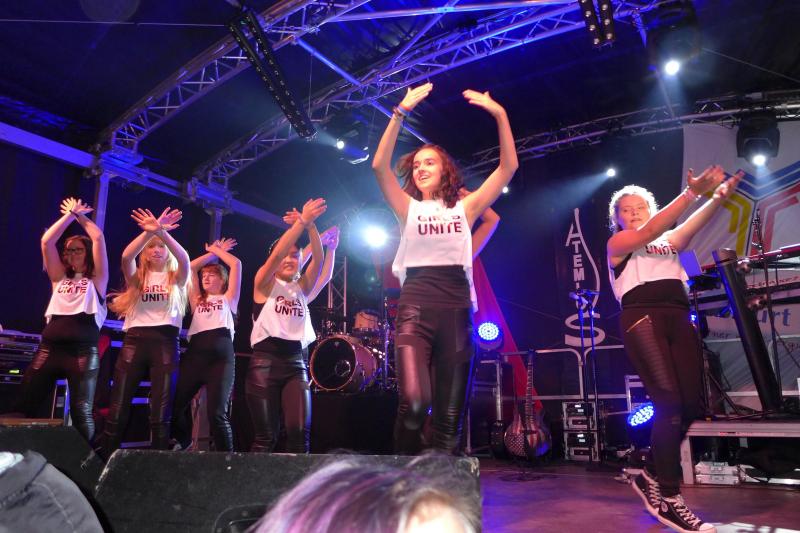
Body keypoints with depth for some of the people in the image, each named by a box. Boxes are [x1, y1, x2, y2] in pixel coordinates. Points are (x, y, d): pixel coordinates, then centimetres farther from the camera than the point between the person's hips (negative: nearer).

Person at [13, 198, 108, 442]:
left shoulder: (96, 279, 13)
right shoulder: (59, 278, 23)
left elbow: (98, 238, 5)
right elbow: (47, 241, 14)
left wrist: (79, 216, 19)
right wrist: (69, 215, 18)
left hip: (83, 351, -4)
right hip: (50, 347, 4)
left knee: (82, 411, -7)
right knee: (24, 405, -2)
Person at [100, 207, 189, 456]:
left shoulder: (175, 279, 14)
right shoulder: (136, 277, 16)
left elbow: (185, 259, -9)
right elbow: (126, 257, -7)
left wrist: (162, 232, -23)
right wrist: (148, 232, -21)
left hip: (165, 341, -1)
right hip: (135, 340, 1)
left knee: (161, 410, -4)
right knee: (118, 407, -3)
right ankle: (104, 459, 6)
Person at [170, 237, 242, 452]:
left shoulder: (228, 299, 19)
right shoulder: (197, 300, 27)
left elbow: (236, 264, 12)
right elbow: (191, 266, 24)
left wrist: (217, 250, 25)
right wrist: (212, 253, 30)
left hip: (221, 355, -4)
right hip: (195, 353, 4)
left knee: (217, 413, -13)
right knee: (177, 404, 1)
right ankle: (182, 442, 29)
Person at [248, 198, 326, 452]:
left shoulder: (302, 287, 14)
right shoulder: (264, 283, 4)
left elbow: (318, 259, -1)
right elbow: (276, 253, -14)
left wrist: (311, 226, -15)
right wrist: (301, 222, -22)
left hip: (295, 363, 4)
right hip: (264, 361, -3)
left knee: (300, 432, -10)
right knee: (265, 436, -4)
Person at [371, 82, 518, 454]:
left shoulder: (464, 209, 15)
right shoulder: (408, 209, 13)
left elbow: (508, 167, 7)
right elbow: (380, 166, -4)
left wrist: (500, 115, -3)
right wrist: (400, 113, -11)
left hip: (457, 310, 2)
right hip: (415, 308, -2)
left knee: (450, 414, 3)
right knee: (414, 403, -19)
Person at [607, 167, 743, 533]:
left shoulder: (671, 241, 27)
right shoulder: (617, 243, 13)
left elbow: (693, 225, 5)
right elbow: (648, 232, -7)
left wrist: (719, 196, -14)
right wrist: (691, 192, -14)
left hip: (678, 318, 6)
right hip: (642, 317, -5)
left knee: (691, 404, -1)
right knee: (669, 402, -16)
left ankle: (652, 476, 19)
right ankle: (668, 498, -9)